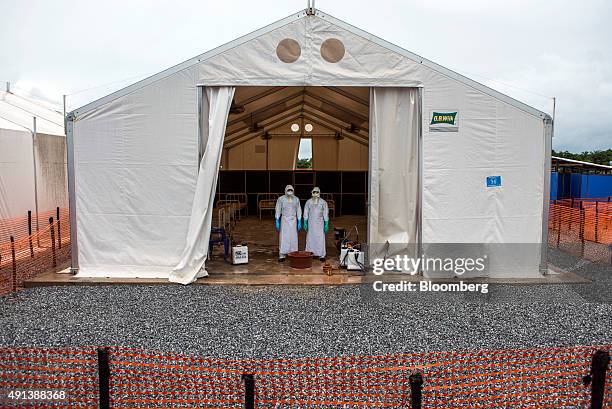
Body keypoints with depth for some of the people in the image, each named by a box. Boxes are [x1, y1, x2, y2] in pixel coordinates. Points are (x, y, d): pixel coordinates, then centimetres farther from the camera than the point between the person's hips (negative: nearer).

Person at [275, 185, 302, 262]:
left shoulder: (296, 199, 2)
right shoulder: (281, 199, -5)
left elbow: (298, 211, 7)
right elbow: (278, 211, -1)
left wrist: (299, 222, 4)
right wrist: (277, 222, -5)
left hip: (293, 221, 2)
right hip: (284, 220, -2)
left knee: (293, 238, 4)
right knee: (283, 237, -4)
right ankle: (282, 255, -1)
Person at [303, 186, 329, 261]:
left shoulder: (323, 202, 1)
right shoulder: (308, 202, 4)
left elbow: (326, 214, 2)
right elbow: (306, 213, 7)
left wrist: (326, 224, -3)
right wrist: (305, 223, 2)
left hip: (320, 223, -1)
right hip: (311, 223, 1)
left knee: (321, 239, -4)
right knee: (310, 238, 2)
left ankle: (321, 255, 2)